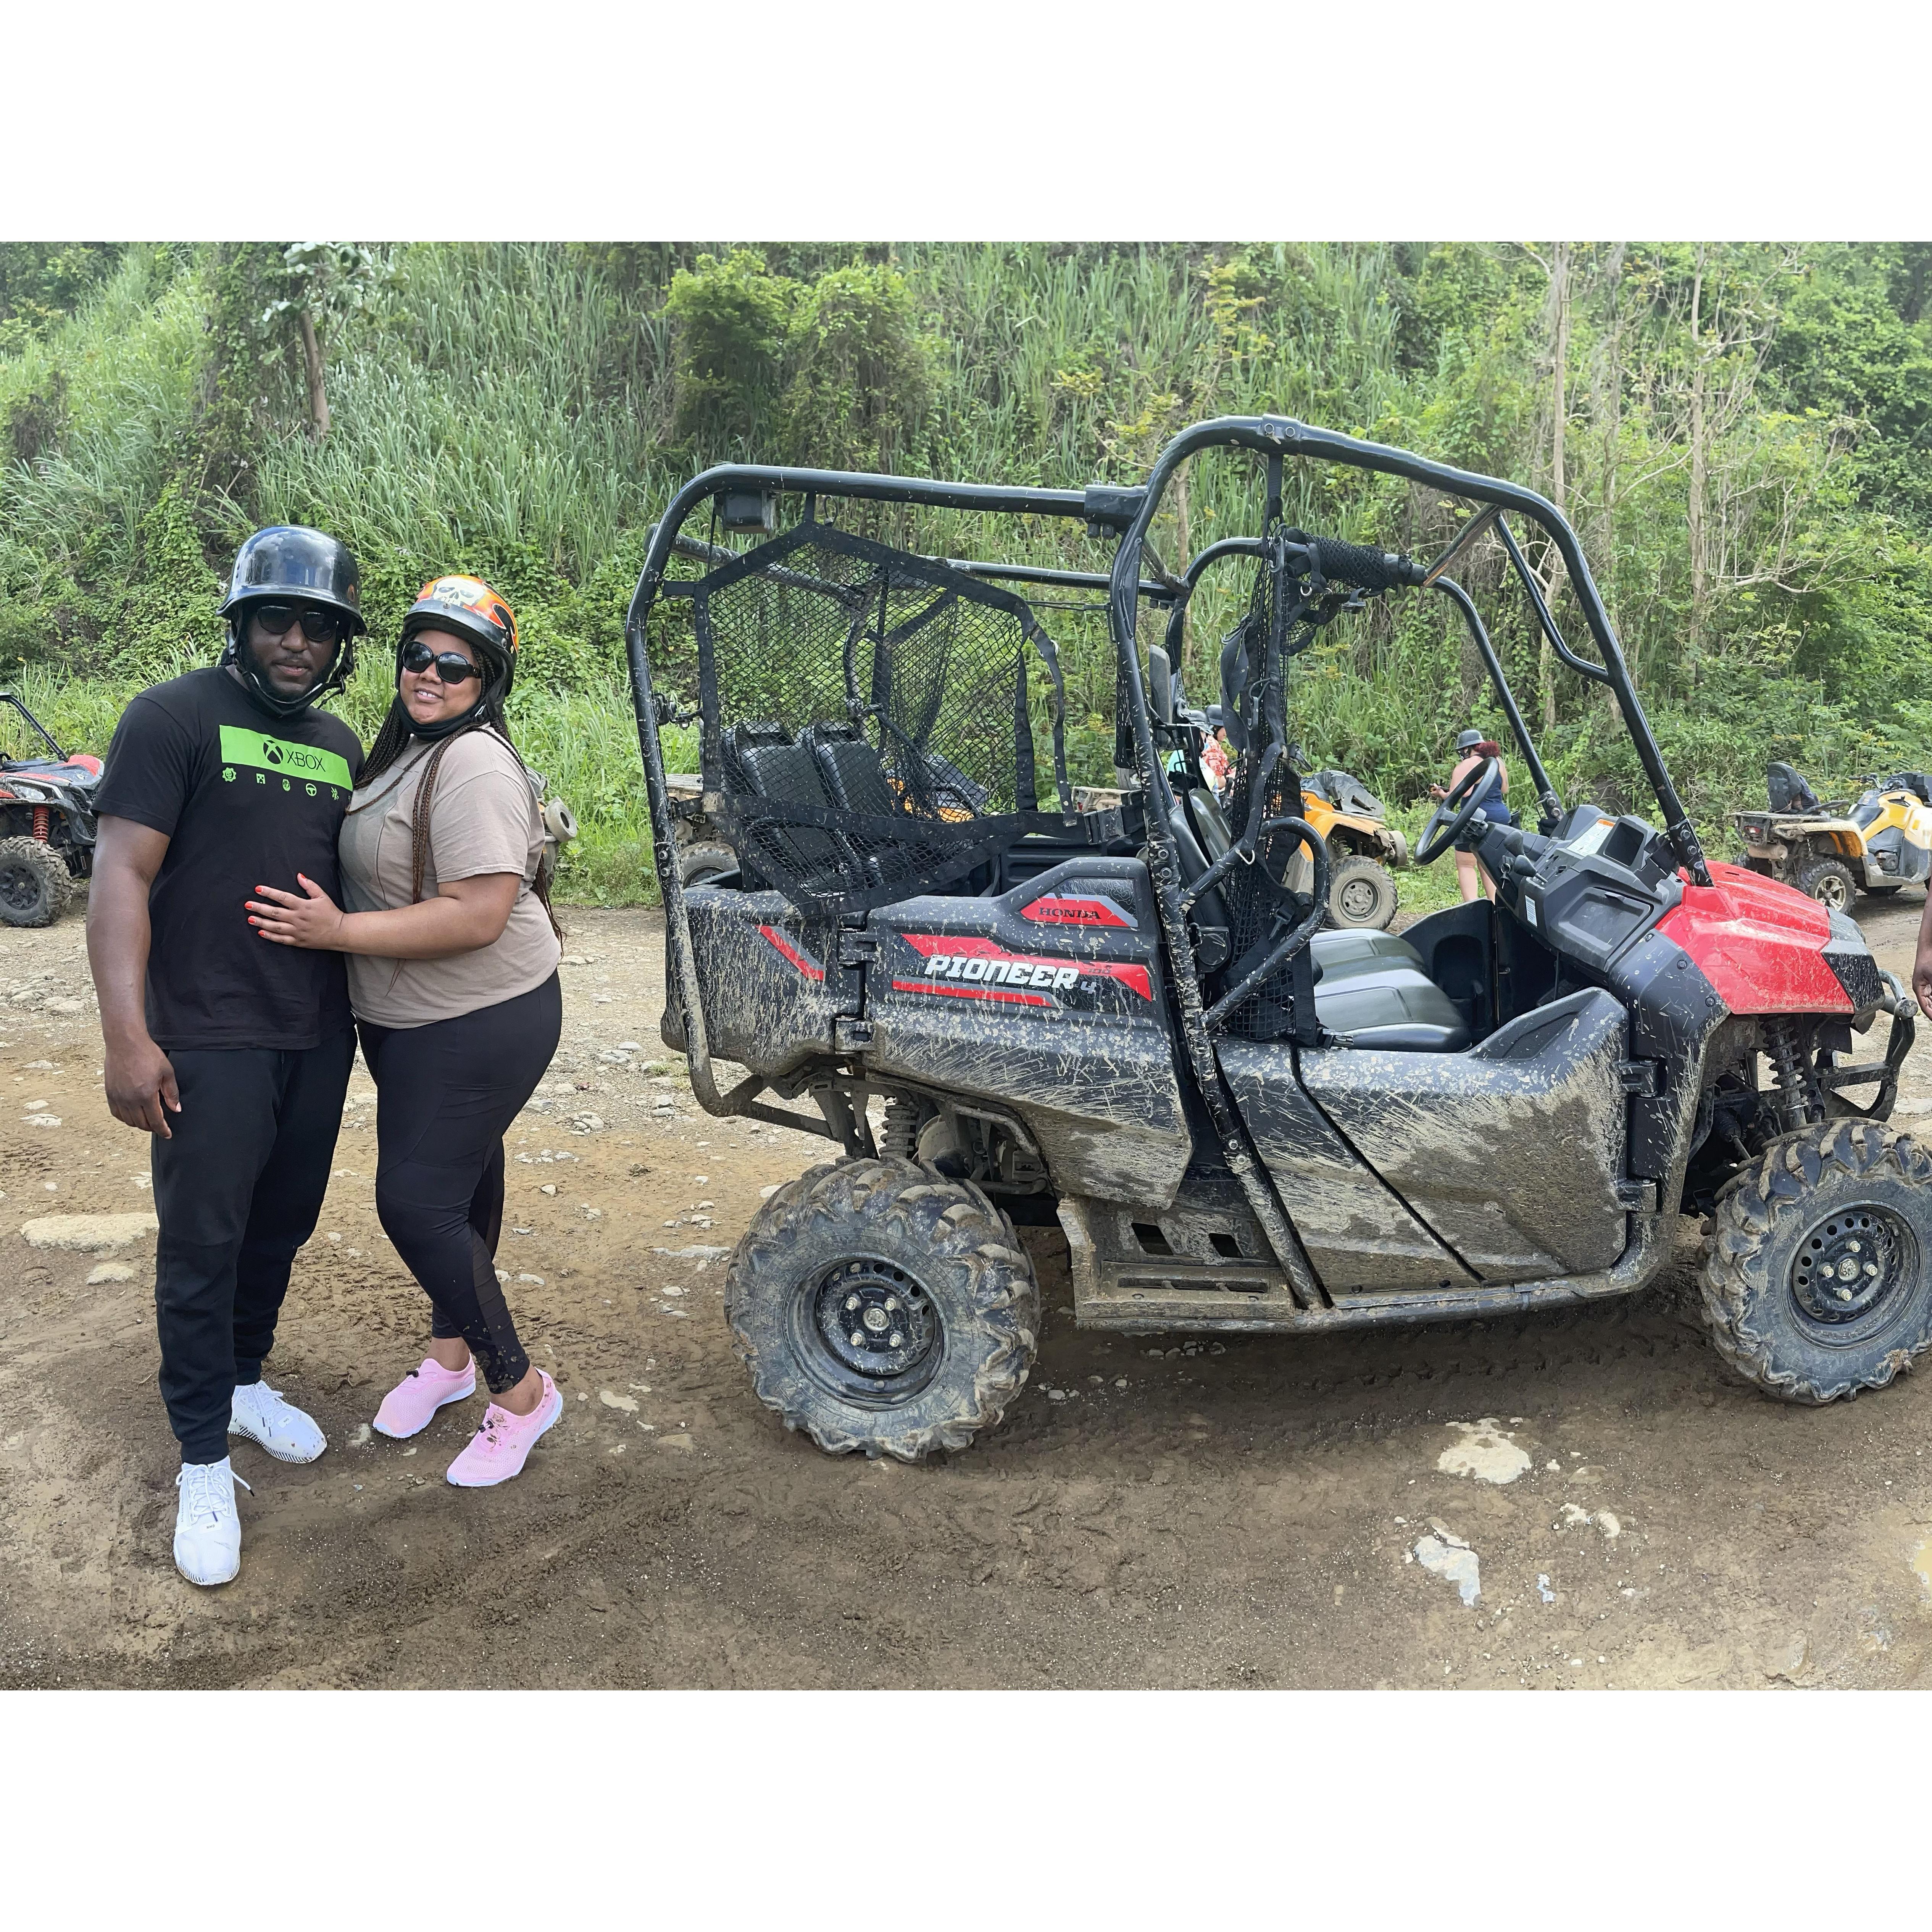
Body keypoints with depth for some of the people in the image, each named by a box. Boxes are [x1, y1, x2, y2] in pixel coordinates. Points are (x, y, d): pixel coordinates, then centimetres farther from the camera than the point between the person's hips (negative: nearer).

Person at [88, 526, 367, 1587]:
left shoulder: (339, 745, 13)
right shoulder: (174, 717, -7)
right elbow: (121, 875, -12)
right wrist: (126, 1035, -19)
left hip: (319, 1035, 6)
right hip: (209, 1038, -6)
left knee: (283, 1223, 16)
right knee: (203, 1241, 1)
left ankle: (242, 1382, 37)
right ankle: (203, 1461, 14)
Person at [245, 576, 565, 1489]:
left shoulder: (474, 765, -22)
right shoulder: (405, 749, 10)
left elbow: (477, 916, -29)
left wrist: (337, 931, -24)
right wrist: (330, 920, 7)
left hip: (481, 1026, -9)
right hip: (406, 1019, 9)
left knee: (416, 1200, -7)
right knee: (462, 1176, 19)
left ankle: (519, 1390, 8)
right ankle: (452, 1353, 36)